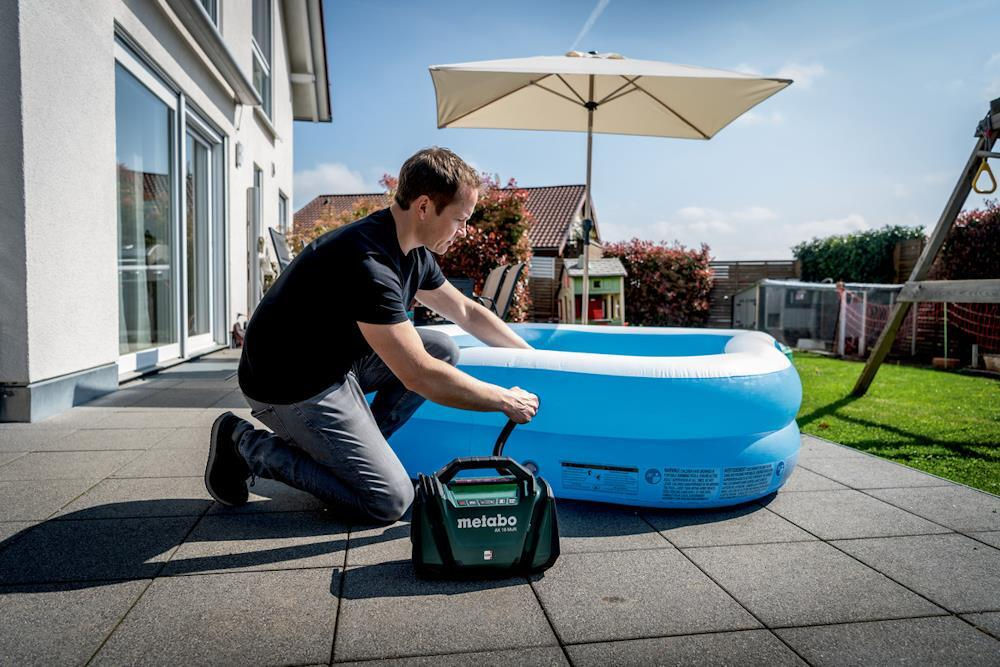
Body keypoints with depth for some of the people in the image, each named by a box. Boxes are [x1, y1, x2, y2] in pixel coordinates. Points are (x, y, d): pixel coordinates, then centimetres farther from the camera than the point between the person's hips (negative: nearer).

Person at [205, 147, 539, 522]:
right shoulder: (369, 264, -30)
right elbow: (418, 376, -30)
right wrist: (506, 401, -18)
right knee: (389, 501, -9)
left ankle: (357, 447, 6)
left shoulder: (415, 254, 0)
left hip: (340, 360, 9)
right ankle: (248, 445, 0)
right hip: (292, 385, -9)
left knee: (442, 349, 2)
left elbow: (467, 311, 15)